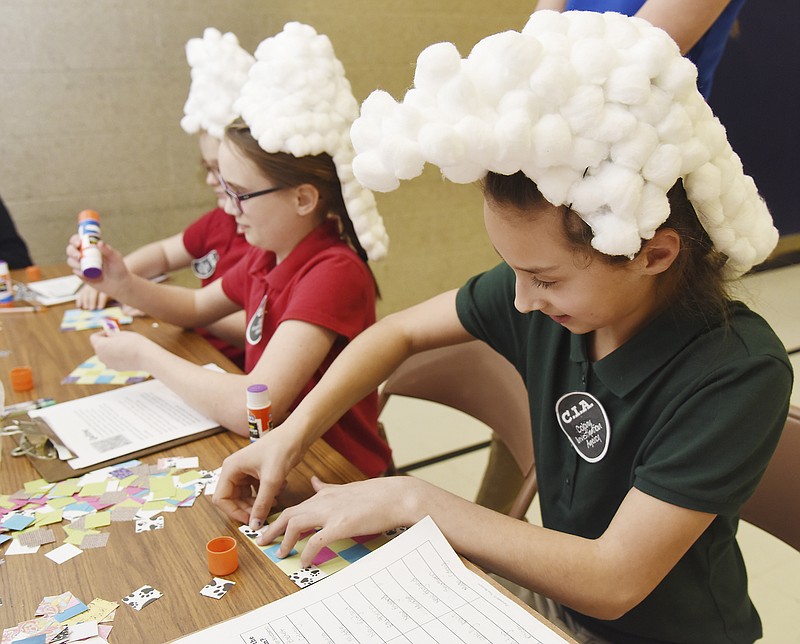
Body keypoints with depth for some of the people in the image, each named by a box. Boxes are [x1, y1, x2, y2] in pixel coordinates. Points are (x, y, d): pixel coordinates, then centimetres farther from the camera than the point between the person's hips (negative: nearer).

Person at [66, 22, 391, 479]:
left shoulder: (334, 273, -26)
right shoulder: (265, 256, 0)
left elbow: (250, 408, -33)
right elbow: (198, 308, 19)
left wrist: (144, 355, -17)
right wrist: (123, 284, 0)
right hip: (280, 456, 7)